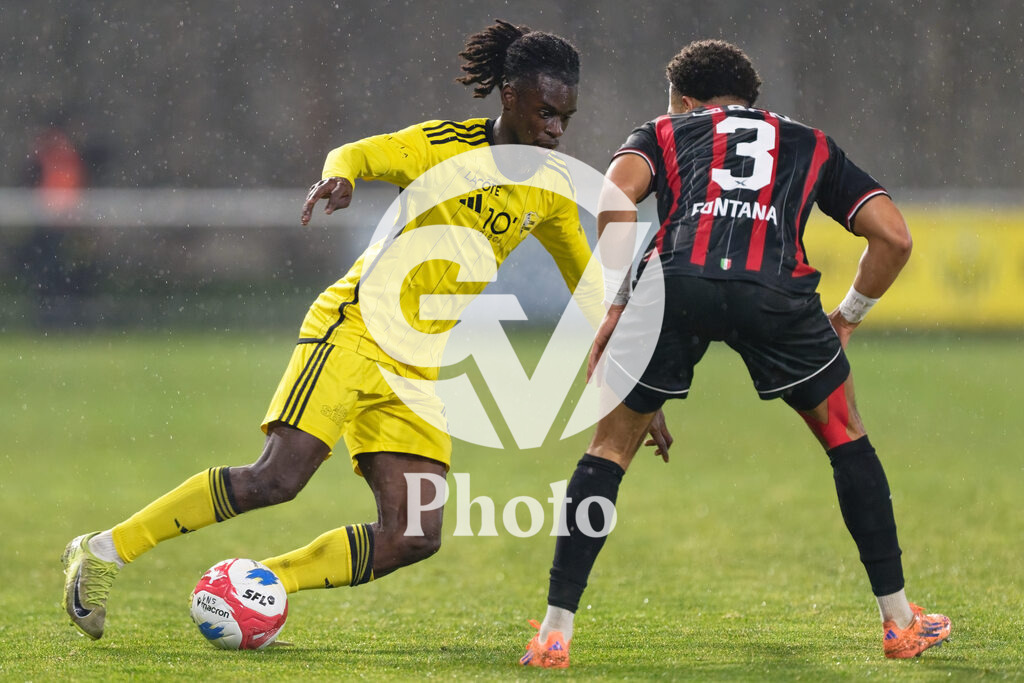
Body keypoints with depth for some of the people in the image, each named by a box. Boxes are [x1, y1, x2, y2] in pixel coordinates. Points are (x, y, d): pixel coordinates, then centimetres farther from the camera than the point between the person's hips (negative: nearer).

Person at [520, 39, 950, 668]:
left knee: (611, 447, 17)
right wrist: (849, 318, 36)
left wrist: (620, 303, 12)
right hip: (777, 291, 1)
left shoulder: (663, 132, 30)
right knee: (847, 440, 24)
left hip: (676, 281, -1)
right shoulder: (812, 145, 34)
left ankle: (555, 632, 12)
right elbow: (894, 238, 24)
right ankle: (901, 622, 25)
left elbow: (616, 195, 7)